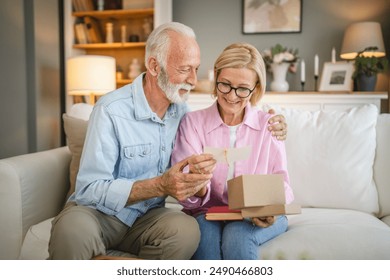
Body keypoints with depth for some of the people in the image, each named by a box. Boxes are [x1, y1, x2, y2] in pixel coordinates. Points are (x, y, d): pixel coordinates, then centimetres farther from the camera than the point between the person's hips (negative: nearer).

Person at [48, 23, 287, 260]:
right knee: (74, 231, -39)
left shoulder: (182, 111, 1)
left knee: (187, 230, -28)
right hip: (98, 212, -5)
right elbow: (90, 189, -20)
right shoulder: (112, 110, -17)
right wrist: (159, 186, -33)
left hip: (146, 216, 5)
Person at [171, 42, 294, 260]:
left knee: (237, 234, -32)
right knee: (205, 233, -33)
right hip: (208, 212, 0)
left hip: (258, 218, 1)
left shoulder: (268, 125, 3)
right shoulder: (192, 122, 1)